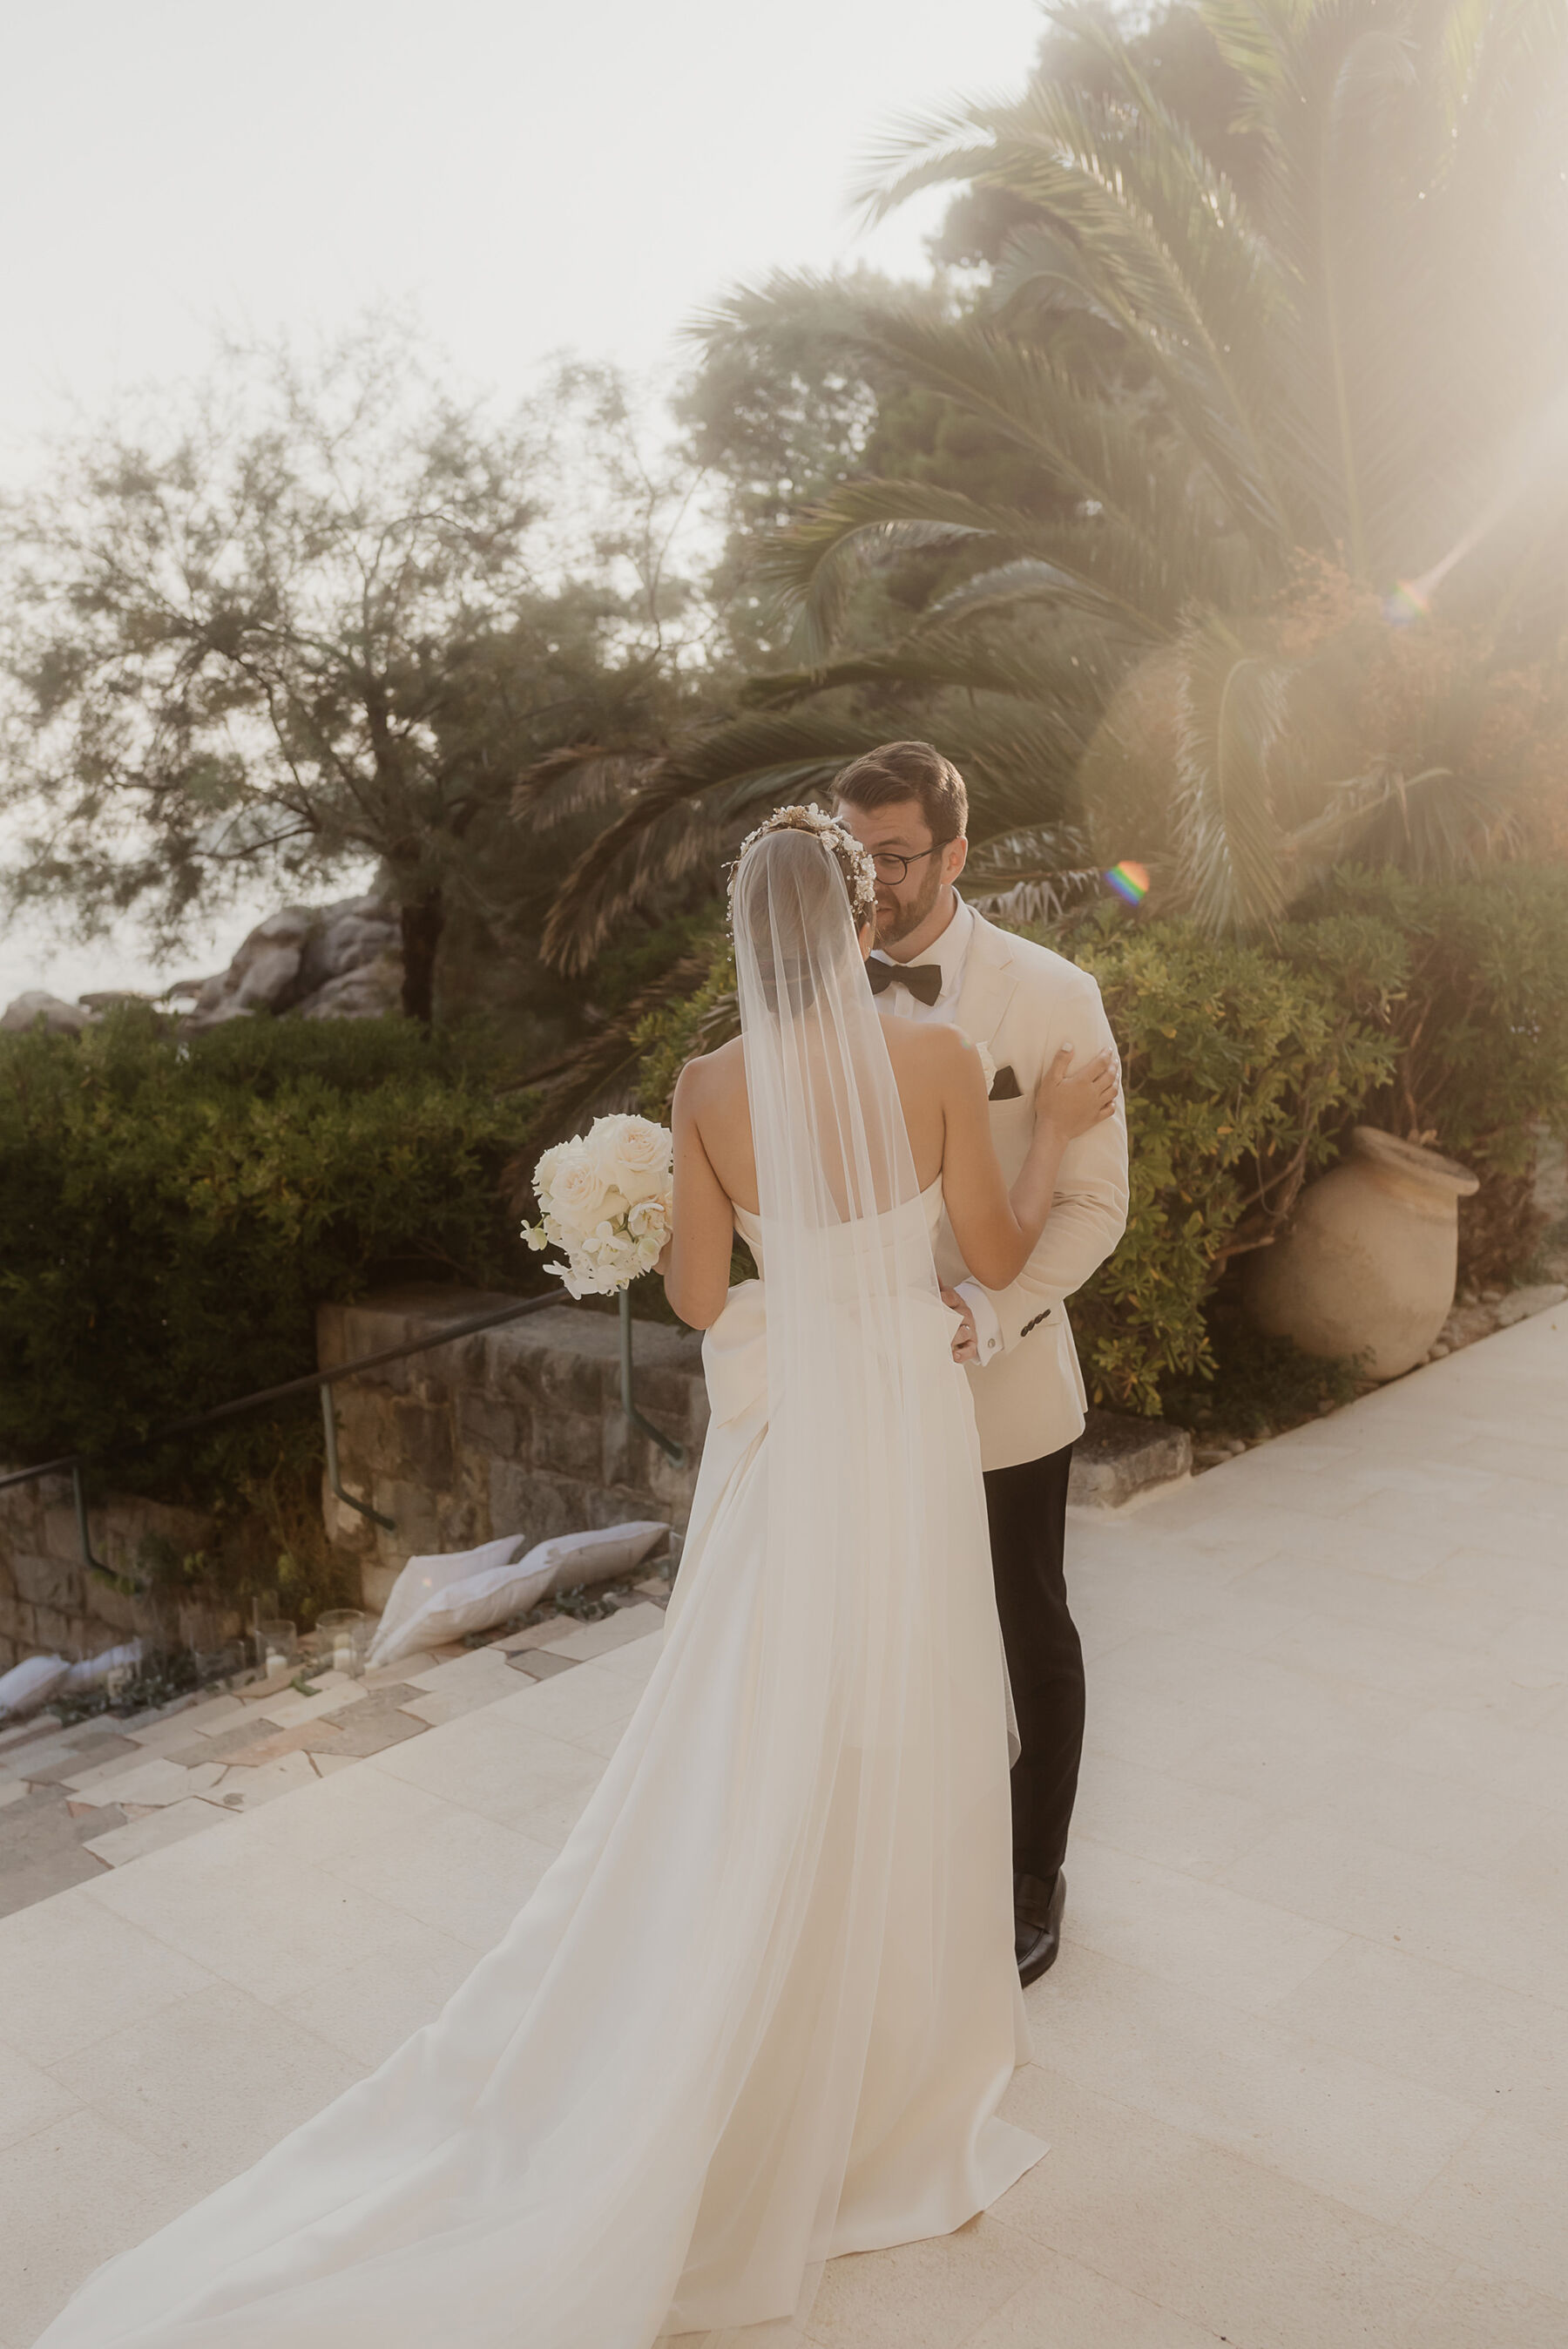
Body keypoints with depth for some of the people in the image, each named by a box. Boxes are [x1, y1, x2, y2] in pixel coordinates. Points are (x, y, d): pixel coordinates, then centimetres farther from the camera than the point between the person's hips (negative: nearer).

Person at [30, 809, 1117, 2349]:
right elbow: (997, 1253, -2)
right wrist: (1057, 1129, 13)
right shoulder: (941, 1062, -13)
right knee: (898, 1759, 16)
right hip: (907, 1431, -1)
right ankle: (881, 2079, 37)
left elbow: (698, 1294, -3)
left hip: (780, 1440, 2)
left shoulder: (709, 1089, -9)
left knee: (755, 1768, 18)